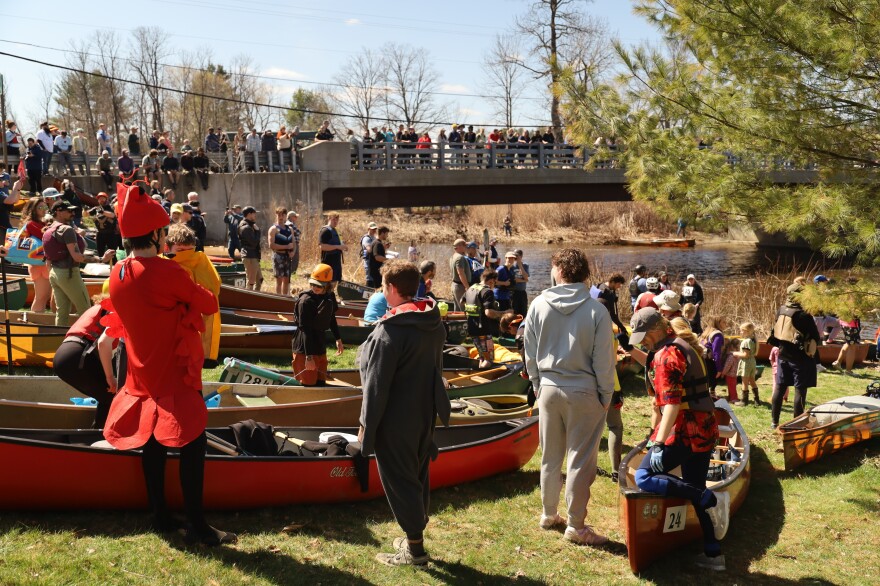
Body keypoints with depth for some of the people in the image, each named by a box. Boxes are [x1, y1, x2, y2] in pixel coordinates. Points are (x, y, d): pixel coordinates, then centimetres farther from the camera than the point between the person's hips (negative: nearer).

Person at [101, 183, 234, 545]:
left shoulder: (116, 275, 1)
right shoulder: (166, 271, -21)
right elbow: (209, 305, -13)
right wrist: (194, 295, 5)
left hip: (142, 373, 8)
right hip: (174, 372, -8)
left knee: (152, 440, 15)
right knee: (192, 442, -2)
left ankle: (160, 515, 23)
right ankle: (196, 525, 0)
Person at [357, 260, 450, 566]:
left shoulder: (389, 331, -22)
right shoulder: (435, 325, 3)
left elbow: (376, 386, -19)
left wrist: (367, 425, -10)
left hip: (396, 423, -8)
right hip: (426, 415, 8)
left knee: (399, 481, 3)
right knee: (418, 477, 19)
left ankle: (414, 549, 11)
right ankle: (415, 536, 32)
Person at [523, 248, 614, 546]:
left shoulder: (539, 306, -6)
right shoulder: (596, 310, -15)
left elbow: (530, 353, 2)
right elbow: (604, 360, -11)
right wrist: (606, 395, 2)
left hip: (549, 389, 4)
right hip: (584, 393, -3)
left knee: (550, 457, 17)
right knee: (580, 461, 5)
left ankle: (548, 514, 31)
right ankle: (576, 526, 12)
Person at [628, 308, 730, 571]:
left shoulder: (666, 354, -14)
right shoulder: (685, 345, 16)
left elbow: (672, 404, -23)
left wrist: (659, 444, -26)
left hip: (685, 430, -10)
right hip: (704, 427, 10)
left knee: (644, 477, -10)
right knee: (695, 489, 14)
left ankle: (710, 500, -15)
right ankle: (713, 554, 15)